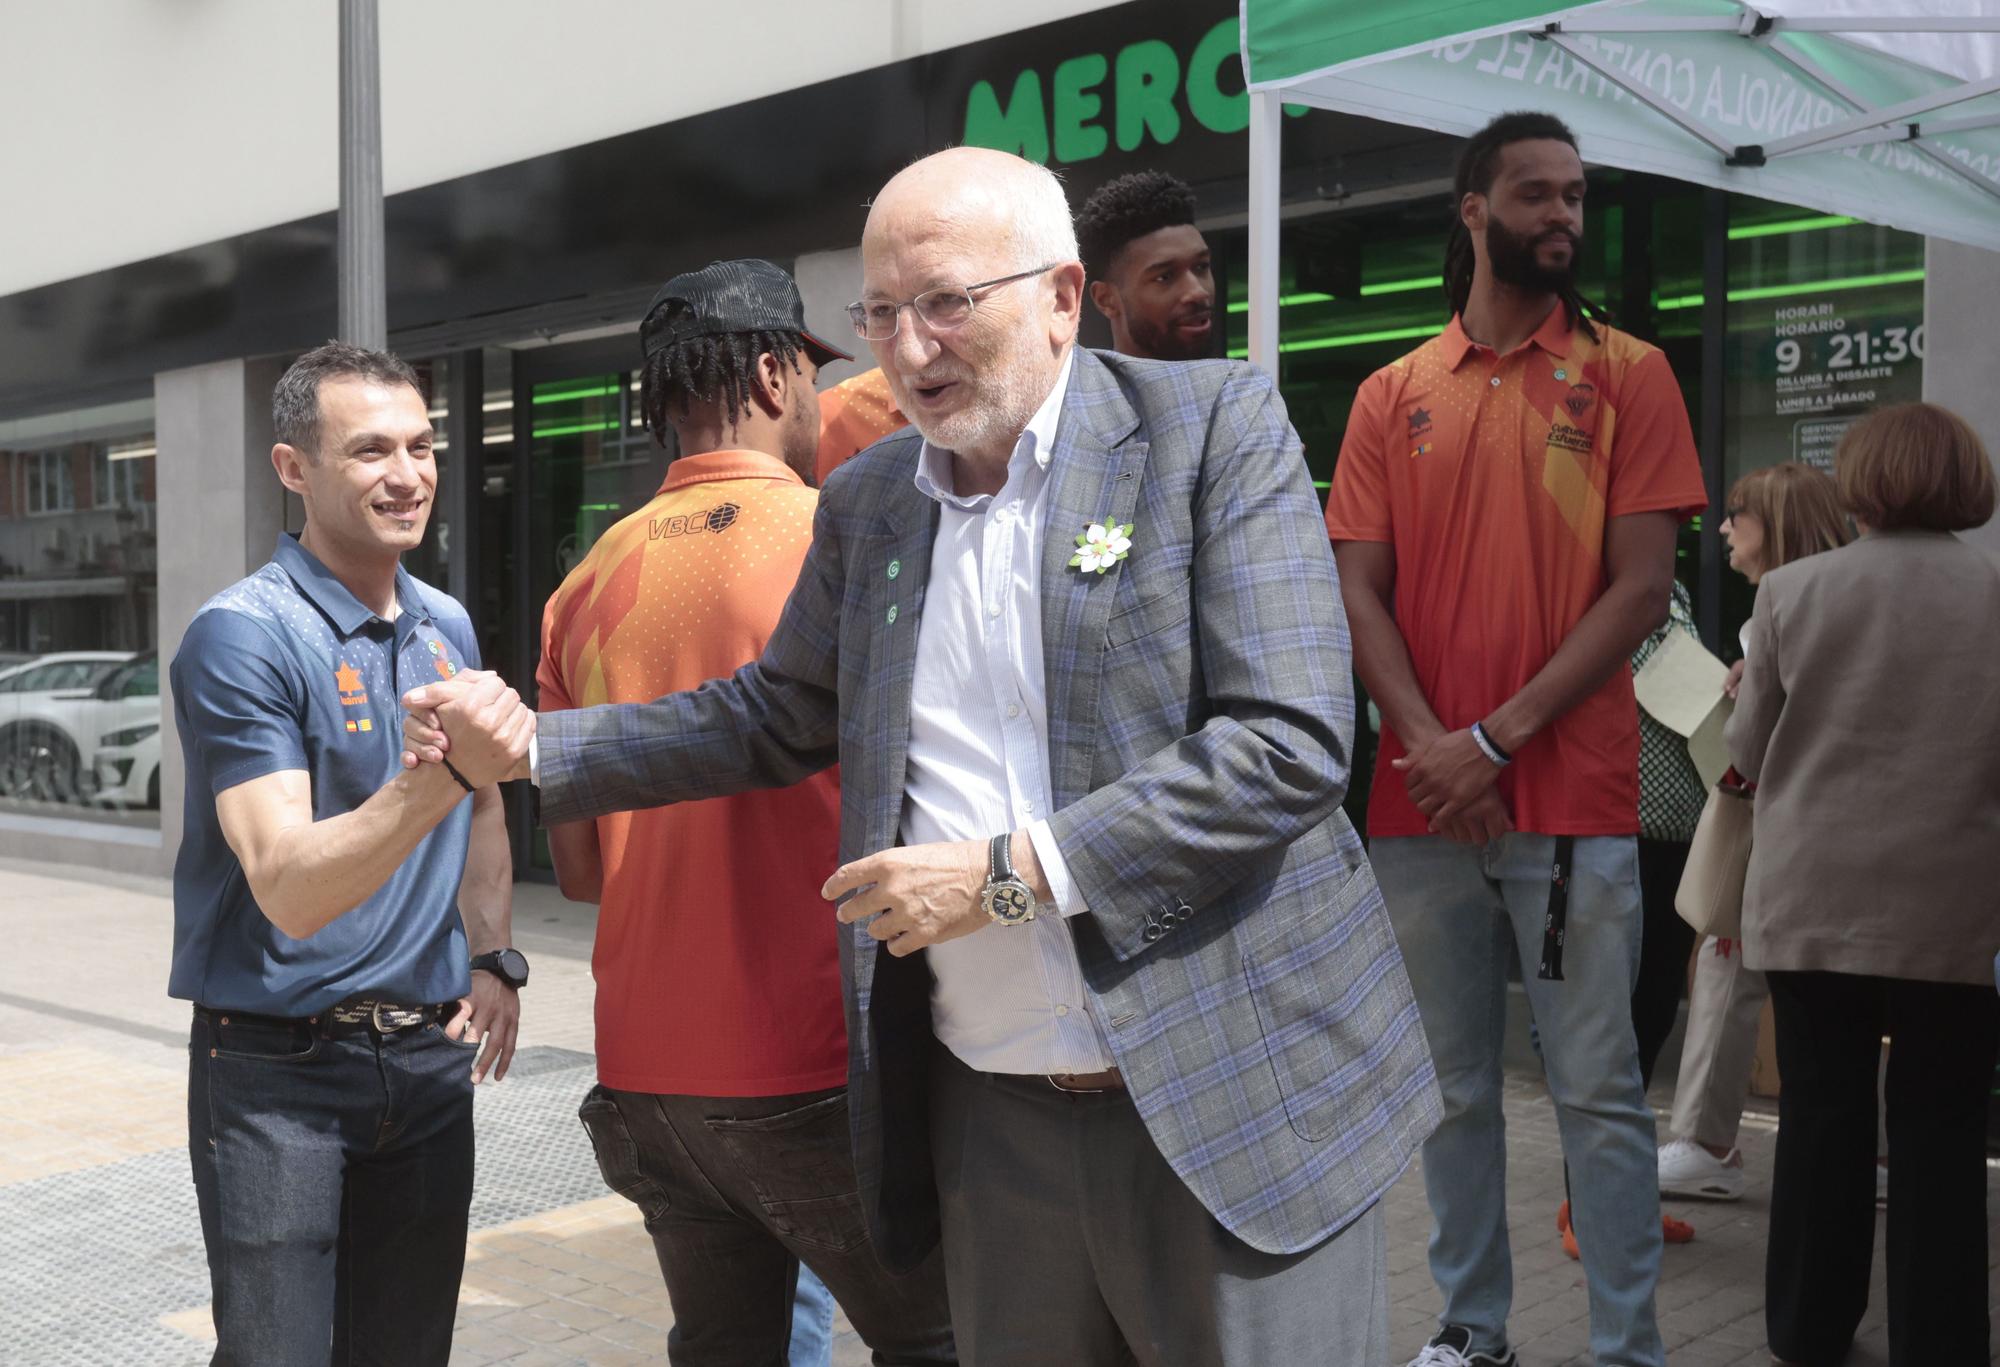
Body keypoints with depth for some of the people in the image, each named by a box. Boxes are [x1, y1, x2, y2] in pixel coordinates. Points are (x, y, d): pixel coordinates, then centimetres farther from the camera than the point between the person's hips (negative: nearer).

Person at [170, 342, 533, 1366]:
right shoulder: (243, 636, -15)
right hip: (279, 1065, -6)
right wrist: (444, 771, -37)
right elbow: (289, 888, -25)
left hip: (430, 1054, 6)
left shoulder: (449, 630, 7)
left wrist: (493, 958, 7)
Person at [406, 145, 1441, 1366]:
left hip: (1232, 1111, -4)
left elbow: (1291, 742, -15)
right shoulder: (866, 502, 9)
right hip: (991, 1117, 5)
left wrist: (1011, 873, -18)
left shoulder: (1216, 425, -7)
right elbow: (778, 716, 22)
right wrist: (531, 745, 13)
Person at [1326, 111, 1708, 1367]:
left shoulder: (1626, 373, 3)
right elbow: (1360, 591, 5)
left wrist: (1497, 740, -11)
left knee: (1599, 1092, 2)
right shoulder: (1393, 397, 10)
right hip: (1423, 803, 3)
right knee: (1453, 1088, 11)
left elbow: (1642, 588, -4)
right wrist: (1429, 745, -10)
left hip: (1575, 801, -2)